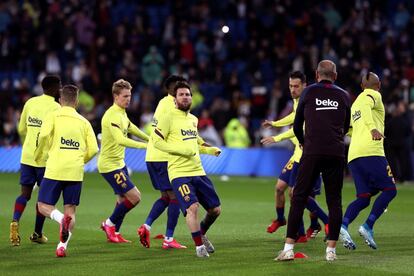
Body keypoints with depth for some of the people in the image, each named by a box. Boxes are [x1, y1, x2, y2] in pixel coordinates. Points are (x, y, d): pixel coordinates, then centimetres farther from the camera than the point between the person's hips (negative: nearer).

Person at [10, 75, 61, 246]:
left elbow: (21, 129, 15)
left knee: (25, 193, 6)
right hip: (45, 158, -5)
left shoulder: (30, 102, 8)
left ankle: (15, 221, -20)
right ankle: (37, 233, 16)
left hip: (27, 156, 5)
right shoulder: (55, 107, -10)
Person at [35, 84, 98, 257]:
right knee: (70, 210, 10)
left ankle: (61, 218, -25)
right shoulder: (83, 122, 10)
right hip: (75, 172, 3)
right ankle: (63, 245, -4)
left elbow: (44, 135, -16)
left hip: (55, 170, -2)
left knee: (44, 206, 6)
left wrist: (39, 155, 0)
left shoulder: (54, 116, 2)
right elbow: (93, 149, 5)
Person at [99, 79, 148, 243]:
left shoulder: (122, 113, 9)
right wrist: (145, 145, -41)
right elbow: (120, 140, -37)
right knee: (135, 197, -11)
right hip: (110, 165, -10)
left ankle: (114, 233, 27)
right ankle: (110, 224, 5)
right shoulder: (112, 116, -23)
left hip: (119, 163, 10)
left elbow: (130, 128, 30)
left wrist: (150, 139, 36)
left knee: (123, 199, 16)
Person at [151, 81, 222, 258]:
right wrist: (181, 149, -19)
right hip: (179, 173, -7)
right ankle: (199, 246, -8)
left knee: (215, 209, 8)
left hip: (198, 171, 7)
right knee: (192, 207, -22)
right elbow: (156, 140, -12)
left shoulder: (193, 119, 17)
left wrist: (210, 150, 20)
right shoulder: (168, 117, -6)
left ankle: (201, 234, 36)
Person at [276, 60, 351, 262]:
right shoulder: (343, 96, 13)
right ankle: (331, 250, 2)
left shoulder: (309, 92, 9)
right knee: (334, 201, 6)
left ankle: (289, 248, -5)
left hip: (312, 152, -1)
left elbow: (297, 125, 15)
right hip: (336, 152, 1)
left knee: (299, 198, 1)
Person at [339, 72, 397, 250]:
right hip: (371, 152, -7)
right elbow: (366, 106, -17)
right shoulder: (373, 95, 5)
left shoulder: (355, 103, 28)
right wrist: (373, 128, -32)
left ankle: (343, 225, -22)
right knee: (389, 190, -2)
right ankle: (368, 227, -16)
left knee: (364, 197, 3)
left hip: (353, 155, 7)